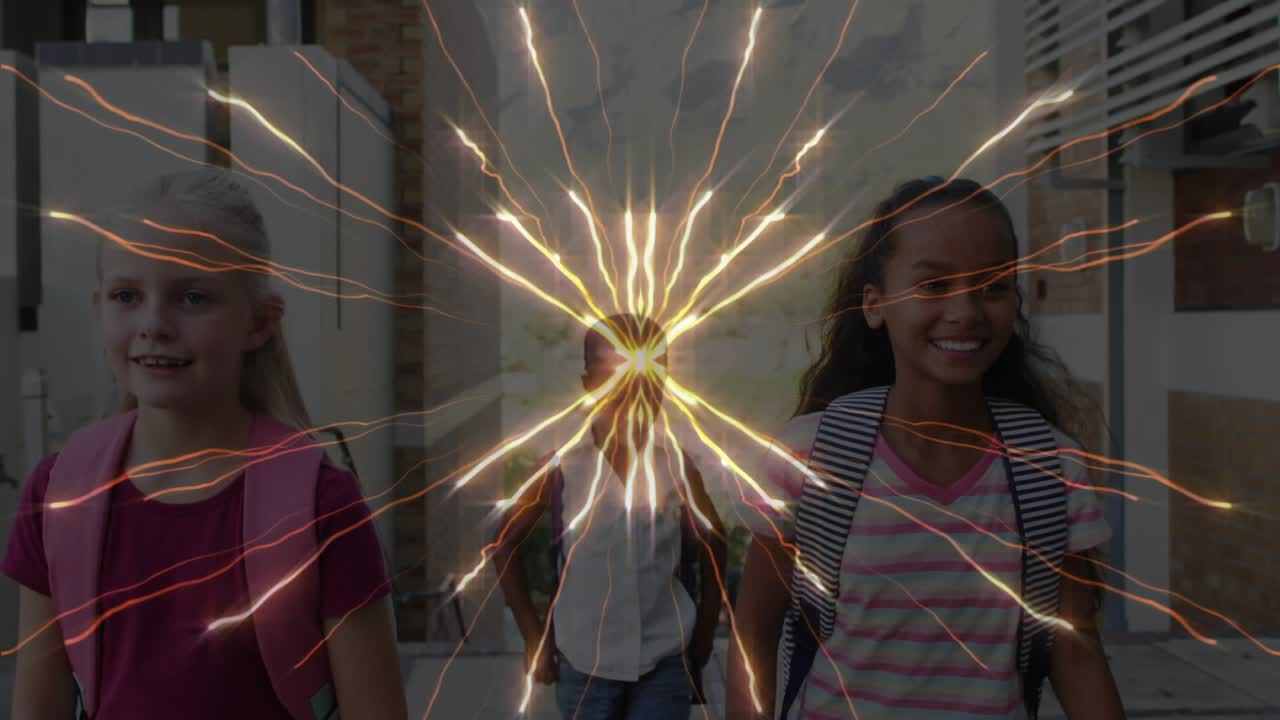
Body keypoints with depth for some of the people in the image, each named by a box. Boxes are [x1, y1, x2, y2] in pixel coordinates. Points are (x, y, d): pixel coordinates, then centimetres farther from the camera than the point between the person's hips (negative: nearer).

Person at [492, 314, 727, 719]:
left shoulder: (677, 464, -5)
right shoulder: (562, 465, -9)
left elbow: (712, 544, 9)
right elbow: (505, 544, 2)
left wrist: (703, 637, 6)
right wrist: (533, 636, 1)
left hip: (665, 663, 0)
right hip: (585, 664, 0)